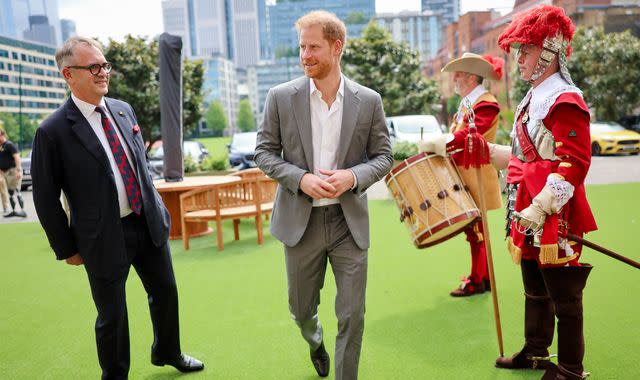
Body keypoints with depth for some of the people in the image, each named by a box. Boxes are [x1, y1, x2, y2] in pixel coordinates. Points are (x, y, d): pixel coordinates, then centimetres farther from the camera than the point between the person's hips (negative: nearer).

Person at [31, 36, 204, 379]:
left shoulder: (124, 110, 4)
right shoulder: (53, 132, -14)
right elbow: (46, 199, -8)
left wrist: (156, 208, 13)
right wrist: (67, 249, -3)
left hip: (150, 224, 6)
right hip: (105, 237, -5)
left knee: (165, 291, 20)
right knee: (112, 315, 10)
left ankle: (167, 352, 46)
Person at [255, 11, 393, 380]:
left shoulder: (368, 100, -2)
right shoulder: (281, 97, -3)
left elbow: (384, 156, 4)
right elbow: (264, 152, 1)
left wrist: (353, 176, -17)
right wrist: (300, 179, -16)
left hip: (350, 221, 0)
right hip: (301, 220, 1)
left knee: (352, 316, 3)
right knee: (302, 309, 18)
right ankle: (316, 342, 53)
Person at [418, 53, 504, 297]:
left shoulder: (486, 104, -15)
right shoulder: (467, 103, 15)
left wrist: (430, 145, -22)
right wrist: (434, 146, 0)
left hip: (475, 178, -9)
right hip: (464, 177, 9)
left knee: (475, 229, 0)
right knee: (473, 228, 17)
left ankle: (478, 281, 11)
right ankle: (483, 276, 29)